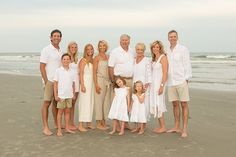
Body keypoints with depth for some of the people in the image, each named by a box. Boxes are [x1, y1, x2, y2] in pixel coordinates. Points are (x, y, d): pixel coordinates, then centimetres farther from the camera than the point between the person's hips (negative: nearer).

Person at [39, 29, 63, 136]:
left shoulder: (60, 51, 14)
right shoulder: (46, 50, -6)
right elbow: (42, 67, -10)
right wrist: (46, 81, -14)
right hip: (50, 81, -6)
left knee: (56, 102, 13)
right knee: (47, 103, -5)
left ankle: (56, 124, 25)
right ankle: (45, 127, -2)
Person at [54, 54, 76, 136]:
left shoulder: (72, 71, 6)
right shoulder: (58, 70, -4)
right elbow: (55, 83, -4)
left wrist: (74, 94, 12)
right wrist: (56, 95, -8)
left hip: (69, 95, 4)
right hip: (61, 95, -4)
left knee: (68, 111, 10)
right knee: (60, 112, 3)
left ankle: (67, 128, 20)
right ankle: (59, 130, 9)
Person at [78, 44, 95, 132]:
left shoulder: (92, 60, 14)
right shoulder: (83, 60, -6)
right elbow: (81, 73, -10)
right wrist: (82, 85, -17)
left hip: (92, 82, 7)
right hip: (85, 82, -7)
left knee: (91, 103, 9)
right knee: (84, 103, -8)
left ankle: (89, 123, 19)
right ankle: (80, 125, -4)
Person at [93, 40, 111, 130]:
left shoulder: (108, 57, 13)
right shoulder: (97, 58, -3)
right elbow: (94, 72, -7)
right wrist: (96, 84, -14)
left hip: (108, 81, 6)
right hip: (100, 80, -6)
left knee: (107, 101, 7)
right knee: (99, 101, -2)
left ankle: (104, 122, 17)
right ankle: (98, 123, 7)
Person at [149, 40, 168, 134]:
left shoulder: (163, 57, -9)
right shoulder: (153, 59, 15)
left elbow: (165, 73, -15)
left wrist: (162, 86, -21)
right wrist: (148, 83, 11)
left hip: (159, 83, -8)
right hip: (153, 83, 8)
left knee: (158, 104, -8)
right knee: (155, 104, 8)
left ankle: (163, 127, 1)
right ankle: (160, 126, 15)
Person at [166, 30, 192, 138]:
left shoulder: (183, 50, -2)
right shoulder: (167, 51, 13)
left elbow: (187, 65, -5)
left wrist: (186, 79, -10)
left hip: (181, 81, -5)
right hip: (171, 82, 5)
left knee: (184, 104, -2)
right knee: (175, 104, 11)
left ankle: (184, 130, 1)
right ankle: (177, 127, 21)